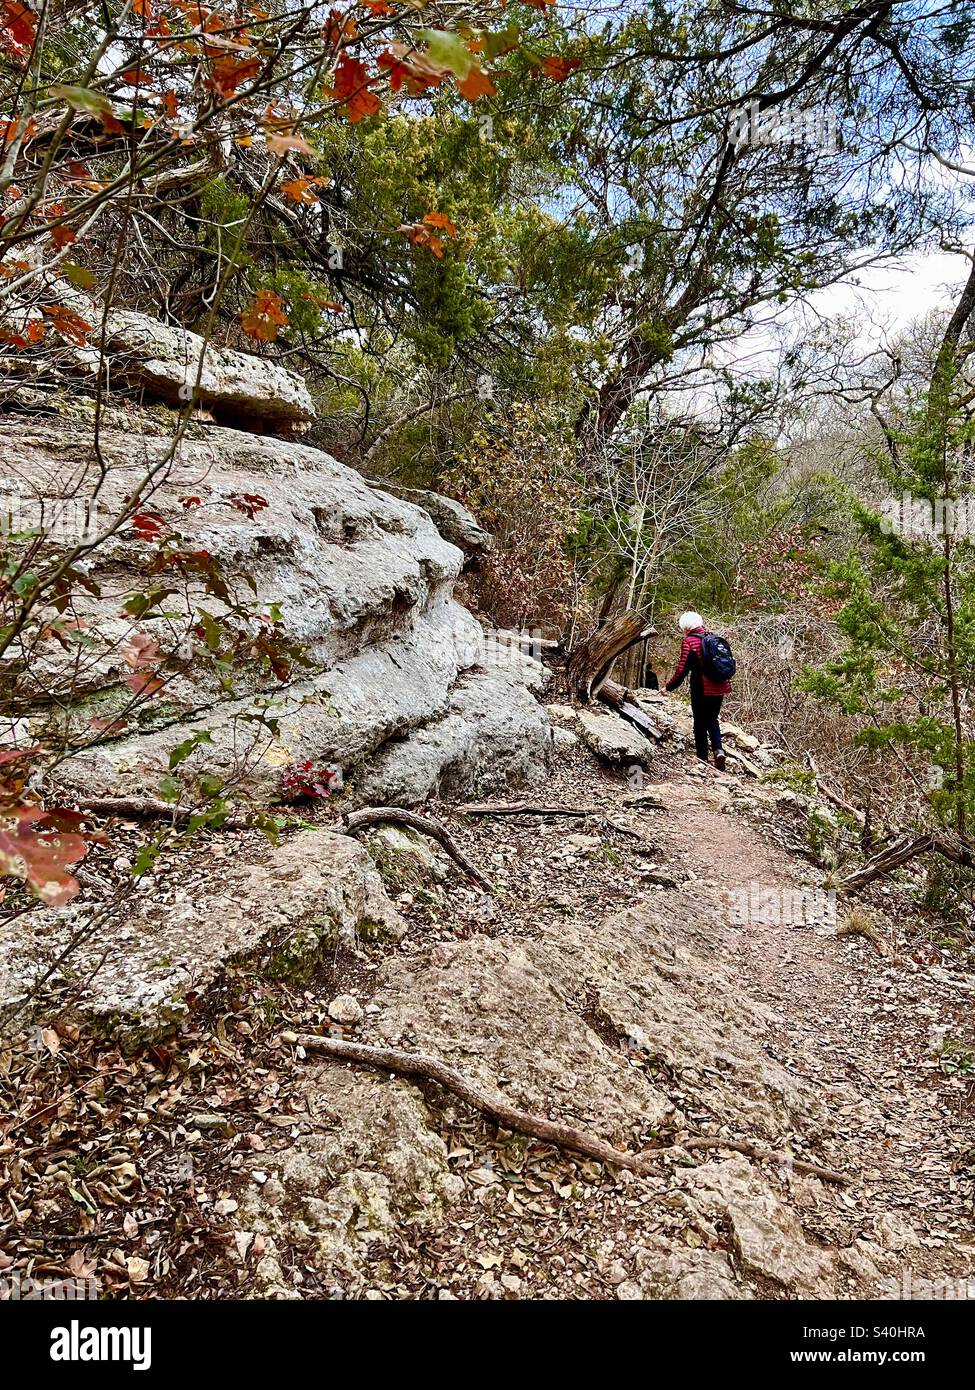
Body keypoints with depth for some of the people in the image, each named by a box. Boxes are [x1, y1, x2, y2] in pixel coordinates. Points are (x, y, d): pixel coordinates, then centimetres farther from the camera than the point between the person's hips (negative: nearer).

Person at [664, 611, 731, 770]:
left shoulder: (688, 641, -9)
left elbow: (682, 669, -14)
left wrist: (668, 687, -4)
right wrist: (727, 685, 27)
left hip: (701, 689, -6)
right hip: (719, 687, 6)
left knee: (700, 723, 8)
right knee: (712, 720, 20)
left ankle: (703, 759, 9)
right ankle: (718, 750, -1)